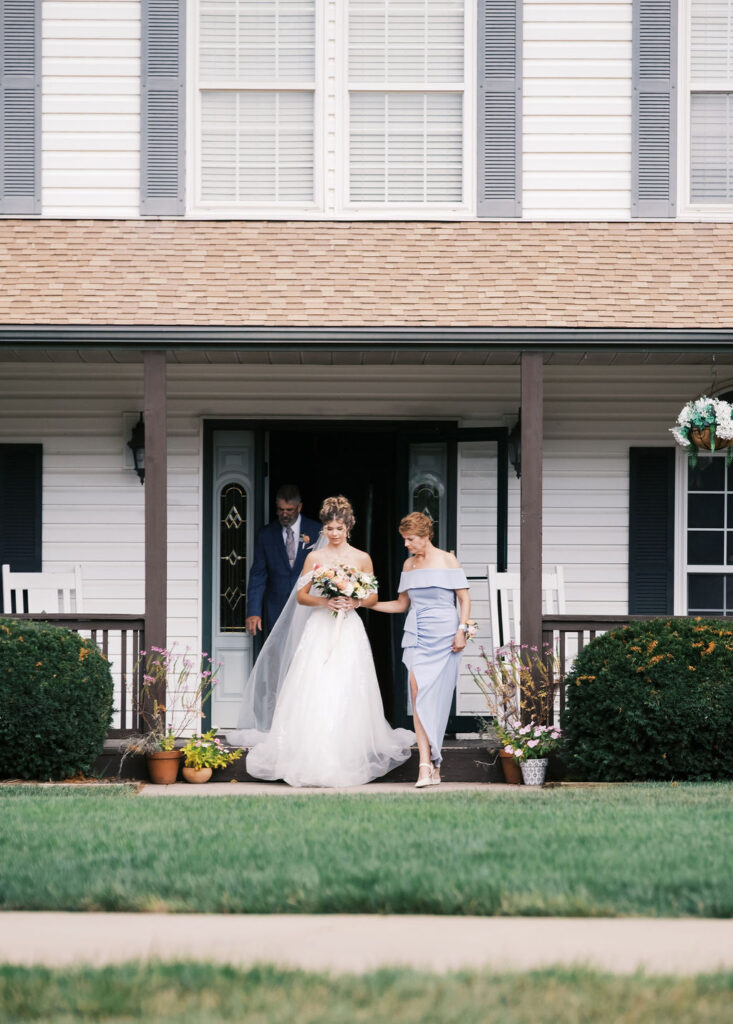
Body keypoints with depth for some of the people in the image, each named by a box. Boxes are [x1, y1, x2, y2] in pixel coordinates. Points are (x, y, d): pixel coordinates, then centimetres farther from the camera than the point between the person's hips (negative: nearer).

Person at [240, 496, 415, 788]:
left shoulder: (362, 559, 6)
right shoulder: (315, 557, 7)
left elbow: (373, 597, 11)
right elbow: (301, 596, 6)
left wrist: (354, 602, -10)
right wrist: (323, 601, -13)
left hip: (349, 631, 0)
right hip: (320, 630, 0)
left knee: (347, 694, -4)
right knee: (315, 694, -8)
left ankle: (348, 758, 3)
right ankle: (313, 757, -5)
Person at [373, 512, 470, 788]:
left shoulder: (447, 560, 1)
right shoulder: (409, 565, 15)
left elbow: (464, 598, 1)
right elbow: (402, 604, 23)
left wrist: (462, 630, -9)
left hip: (443, 635, -4)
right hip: (417, 636, 4)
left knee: (433, 697, -6)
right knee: (418, 691, -11)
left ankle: (430, 762, 5)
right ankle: (427, 764, -15)